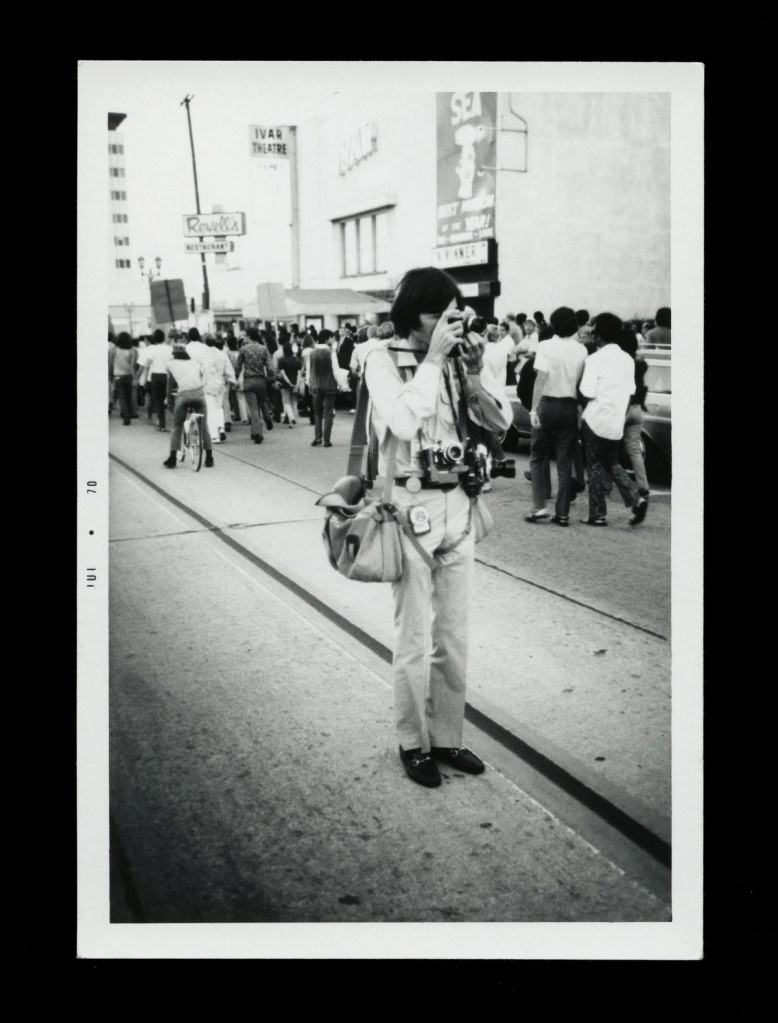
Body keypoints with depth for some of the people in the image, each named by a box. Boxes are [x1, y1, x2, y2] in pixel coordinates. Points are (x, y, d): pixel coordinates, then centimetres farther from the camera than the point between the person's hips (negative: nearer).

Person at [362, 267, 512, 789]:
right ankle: (414, 743, 23)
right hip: (411, 506, -4)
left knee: (454, 636, 13)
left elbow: (502, 423, 2)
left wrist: (475, 373, -12)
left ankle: (448, 737, 29)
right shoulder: (383, 357, -8)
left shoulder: (461, 354, 4)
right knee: (415, 639, 6)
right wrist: (433, 359, -20)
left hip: (459, 504, 5)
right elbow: (403, 421, -24)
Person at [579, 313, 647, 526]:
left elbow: (588, 392, -18)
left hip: (596, 420, -6)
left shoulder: (595, 359, -13)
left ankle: (597, 514, 7)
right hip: (617, 421, 6)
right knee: (612, 463, 19)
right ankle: (636, 499, 1)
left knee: (595, 467, 4)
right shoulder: (627, 359, 7)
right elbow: (630, 391, 11)